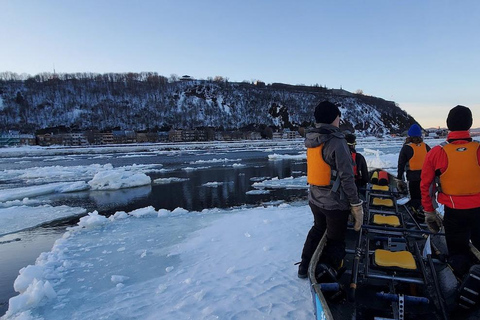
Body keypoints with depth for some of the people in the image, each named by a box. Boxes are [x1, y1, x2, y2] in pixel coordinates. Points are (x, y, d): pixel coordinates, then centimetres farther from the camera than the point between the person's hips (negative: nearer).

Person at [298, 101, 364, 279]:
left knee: (318, 229, 28)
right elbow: (347, 177, -20)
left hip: (314, 199, 8)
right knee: (335, 240, 11)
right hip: (335, 203, -8)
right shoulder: (337, 142, -21)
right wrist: (356, 205, -13)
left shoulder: (311, 141, 0)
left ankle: (304, 267, 35)